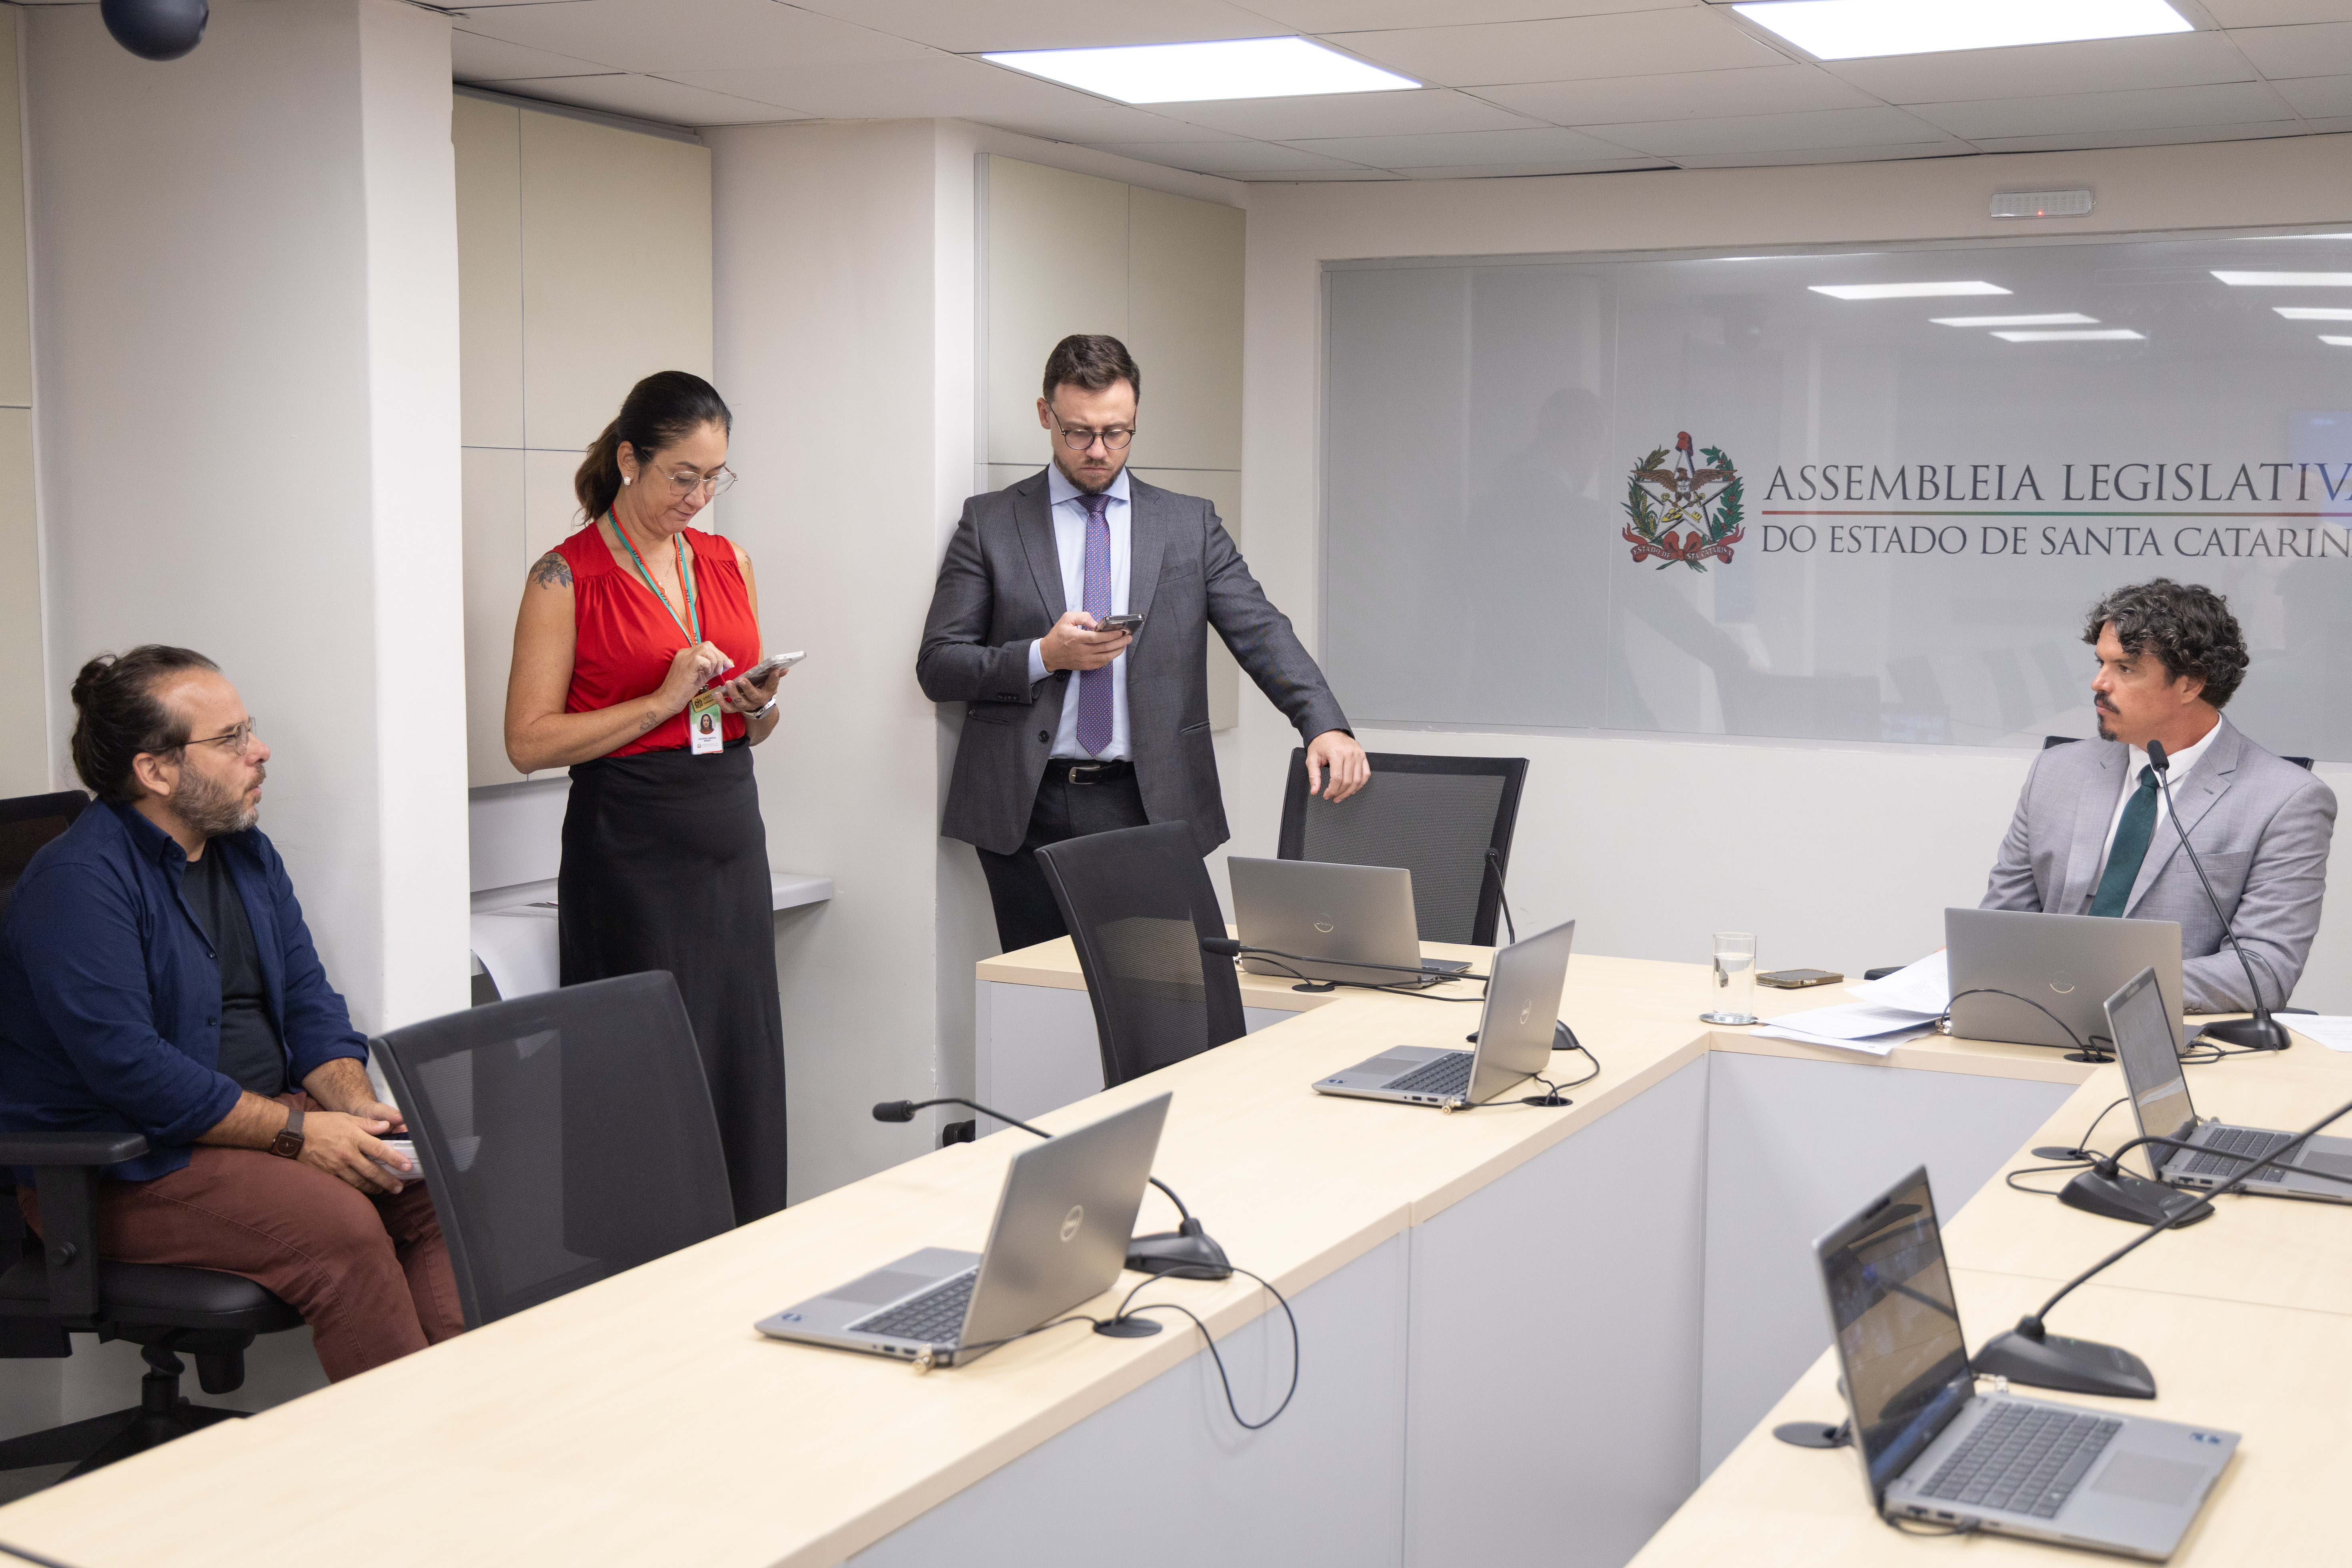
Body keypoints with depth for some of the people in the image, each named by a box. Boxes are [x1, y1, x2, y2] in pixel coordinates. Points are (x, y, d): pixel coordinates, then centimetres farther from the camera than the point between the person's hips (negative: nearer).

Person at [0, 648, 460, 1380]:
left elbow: (307, 998, 13)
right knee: (343, 1226, -29)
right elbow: (128, 1066, -24)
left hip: (265, 1117, 8)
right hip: (119, 1167, -8)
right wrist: (295, 1133, -23)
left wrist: (354, 1104, -7)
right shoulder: (77, 883, -16)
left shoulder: (247, 852, 12)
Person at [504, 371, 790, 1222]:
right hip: (631, 844, -5)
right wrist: (662, 703, -16)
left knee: (742, 1059, 5)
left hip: (731, 837, 6)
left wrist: (759, 703, -1)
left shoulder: (730, 563, 12)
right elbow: (529, 740, -10)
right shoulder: (566, 576, -5)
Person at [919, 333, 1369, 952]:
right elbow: (937, 666, 3)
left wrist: (1325, 725, -17)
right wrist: (1045, 656, -13)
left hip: (1150, 808, 1)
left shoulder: (1190, 524, 10)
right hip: (1027, 811, 0)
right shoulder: (990, 522, 7)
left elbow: (1262, 634, 0)